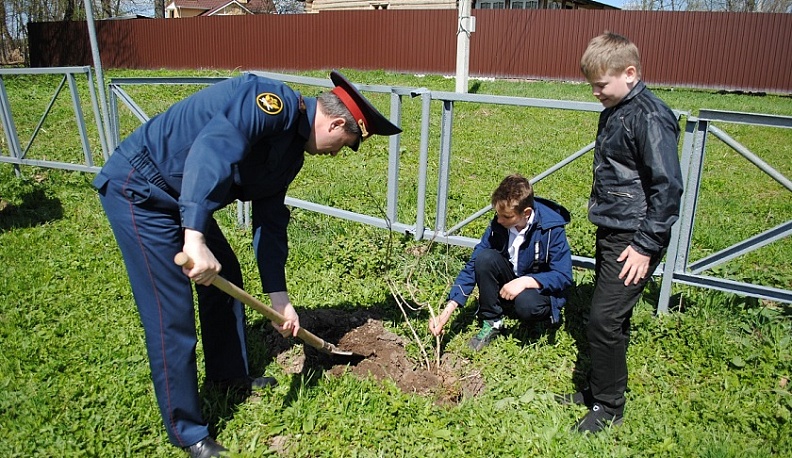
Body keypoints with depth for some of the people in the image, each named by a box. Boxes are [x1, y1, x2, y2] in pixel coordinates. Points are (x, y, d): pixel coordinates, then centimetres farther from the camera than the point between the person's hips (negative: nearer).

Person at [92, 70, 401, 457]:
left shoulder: (291, 150, 7)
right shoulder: (275, 102, -22)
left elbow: (270, 222, 10)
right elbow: (212, 149, -39)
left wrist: (278, 296, 7)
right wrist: (195, 237, -47)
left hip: (182, 197, 10)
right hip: (139, 188, -10)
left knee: (225, 277, 17)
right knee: (172, 314, -6)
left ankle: (228, 374, 37)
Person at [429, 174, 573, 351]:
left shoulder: (552, 229, -22)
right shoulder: (498, 225, -13)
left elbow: (564, 276, -20)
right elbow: (473, 266, -12)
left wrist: (526, 281, -36)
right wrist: (447, 311, -20)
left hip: (541, 289, -3)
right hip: (507, 287, 3)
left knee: (526, 304, -38)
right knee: (485, 257, -25)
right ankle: (491, 321, -9)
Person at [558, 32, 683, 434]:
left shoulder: (649, 118, -18)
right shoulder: (613, 111, 11)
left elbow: (668, 187, -20)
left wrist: (646, 246, -18)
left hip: (634, 239, -9)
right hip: (611, 232, 9)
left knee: (604, 319, -6)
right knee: (609, 317, 17)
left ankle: (608, 407, 12)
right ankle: (599, 389, 31)